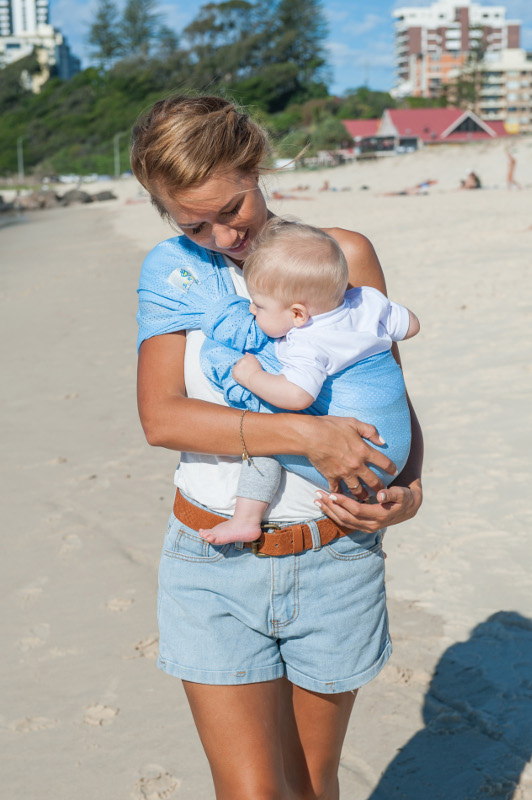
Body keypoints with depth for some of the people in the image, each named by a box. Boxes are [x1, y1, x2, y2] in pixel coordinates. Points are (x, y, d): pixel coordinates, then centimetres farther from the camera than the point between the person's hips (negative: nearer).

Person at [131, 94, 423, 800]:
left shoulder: (344, 254, -1)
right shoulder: (171, 269, 0)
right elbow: (160, 417, -13)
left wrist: (409, 490, -13)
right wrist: (305, 433, -23)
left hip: (335, 562, 1)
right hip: (214, 565, 0)